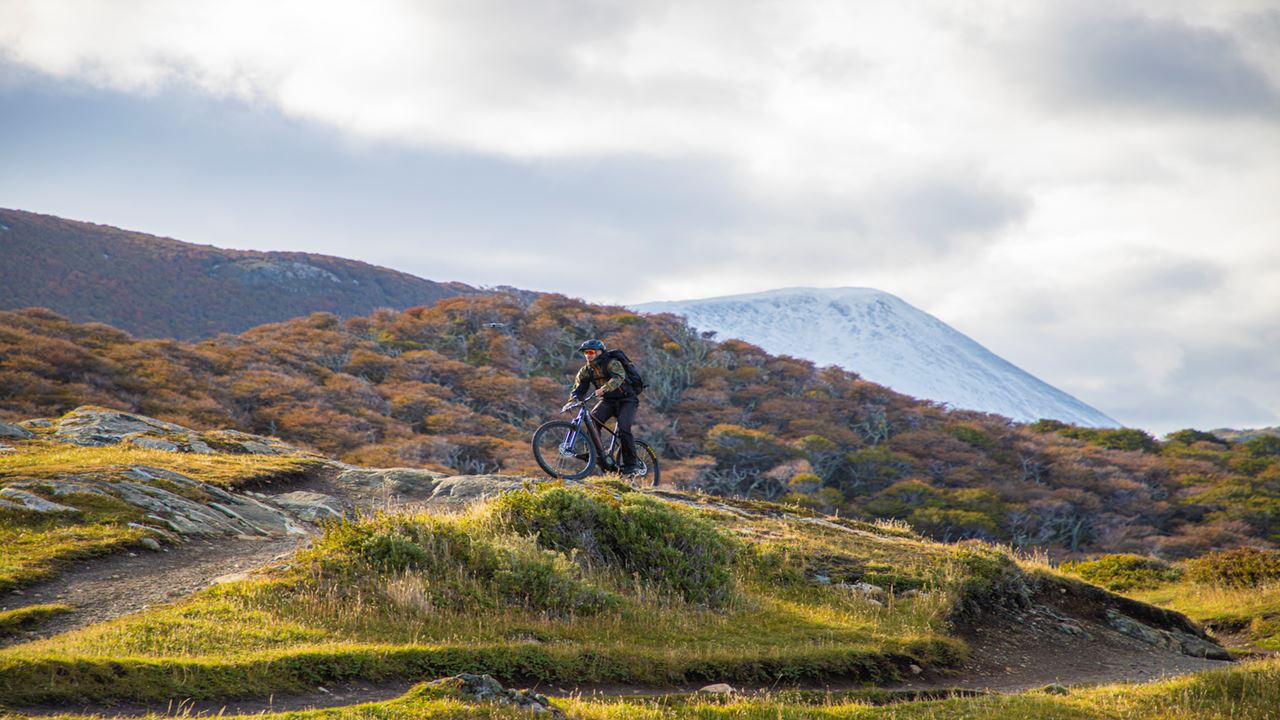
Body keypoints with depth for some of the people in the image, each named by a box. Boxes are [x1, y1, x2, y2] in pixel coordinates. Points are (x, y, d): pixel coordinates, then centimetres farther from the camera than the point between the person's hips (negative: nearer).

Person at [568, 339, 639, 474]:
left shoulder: (612, 363, -20)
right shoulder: (586, 370, -1)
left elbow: (618, 378, -39)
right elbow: (579, 388, -3)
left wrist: (604, 389, -57)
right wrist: (572, 400, -25)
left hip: (626, 400, -5)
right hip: (608, 401, 5)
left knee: (623, 428, -26)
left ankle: (630, 464, -15)